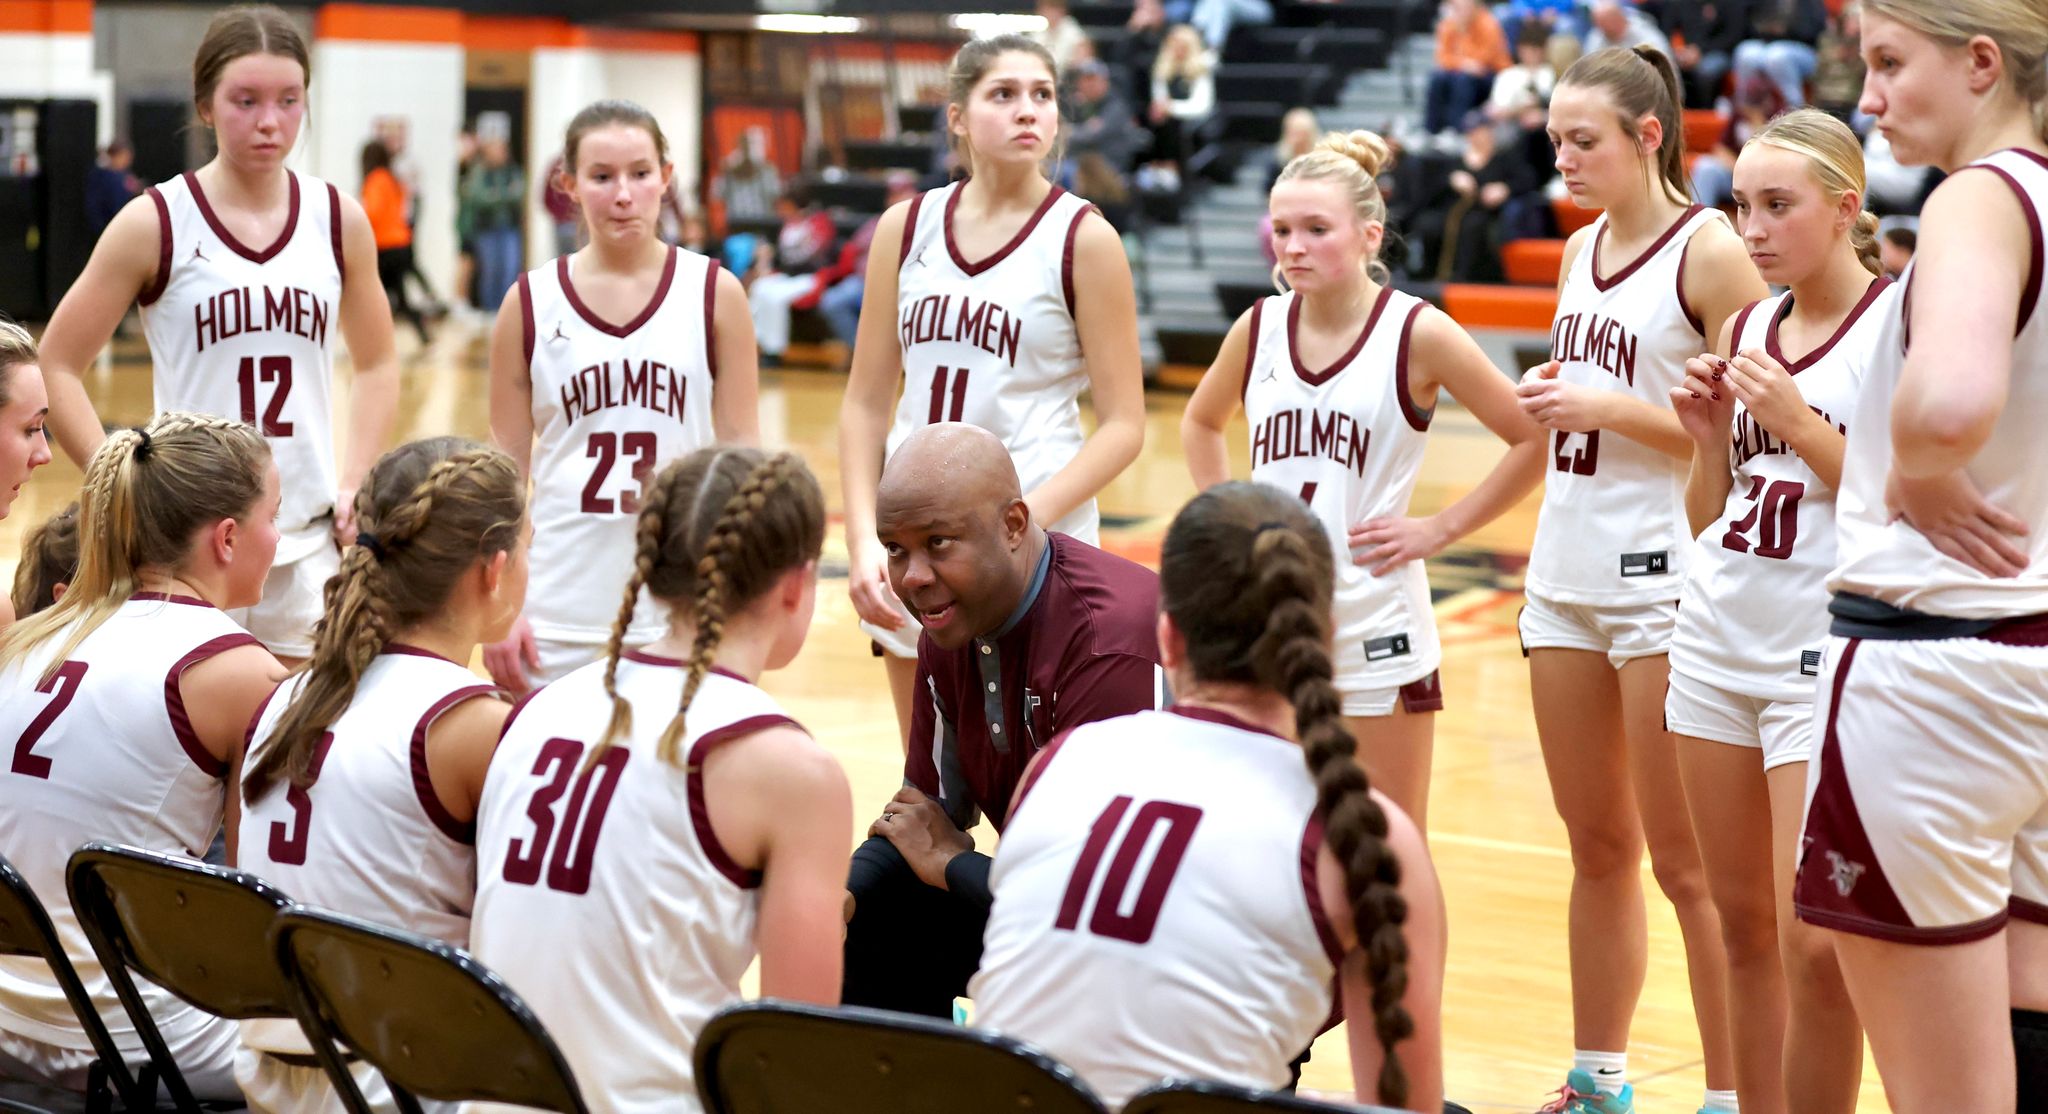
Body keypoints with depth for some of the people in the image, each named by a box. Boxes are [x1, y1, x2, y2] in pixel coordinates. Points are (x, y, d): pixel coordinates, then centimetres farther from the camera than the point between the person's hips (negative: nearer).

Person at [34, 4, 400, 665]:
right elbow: (56, 369, -2)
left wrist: (354, 483, 2)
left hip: (308, 539, 3)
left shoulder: (338, 221, 4)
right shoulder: (155, 224, -5)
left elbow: (376, 366, 15)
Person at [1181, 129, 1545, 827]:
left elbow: (1536, 439, -7)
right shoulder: (1259, 329, 3)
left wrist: (1439, 529, -8)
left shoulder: (1417, 334, -9)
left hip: (1373, 626, -4)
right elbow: (1201, 423, 22)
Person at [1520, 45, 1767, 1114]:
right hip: (1566, 573, 7)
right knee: (1597, 847, 14)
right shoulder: (1582, 247, 13)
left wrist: (1608, 408, -18)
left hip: (1664, 578, -7)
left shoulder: (1709, 248, -10)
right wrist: (1549, 396, 4)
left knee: (1684, 862, -3)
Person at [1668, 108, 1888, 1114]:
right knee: (1743, 924, 10)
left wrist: (1798, 422, -18)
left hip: (1825, 653, -6)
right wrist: (1710, 435, -1)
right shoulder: (1746, 327, 11)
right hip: (1717, 641, 6)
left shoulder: (1900, 325, -8)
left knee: (1811, 938, -9)